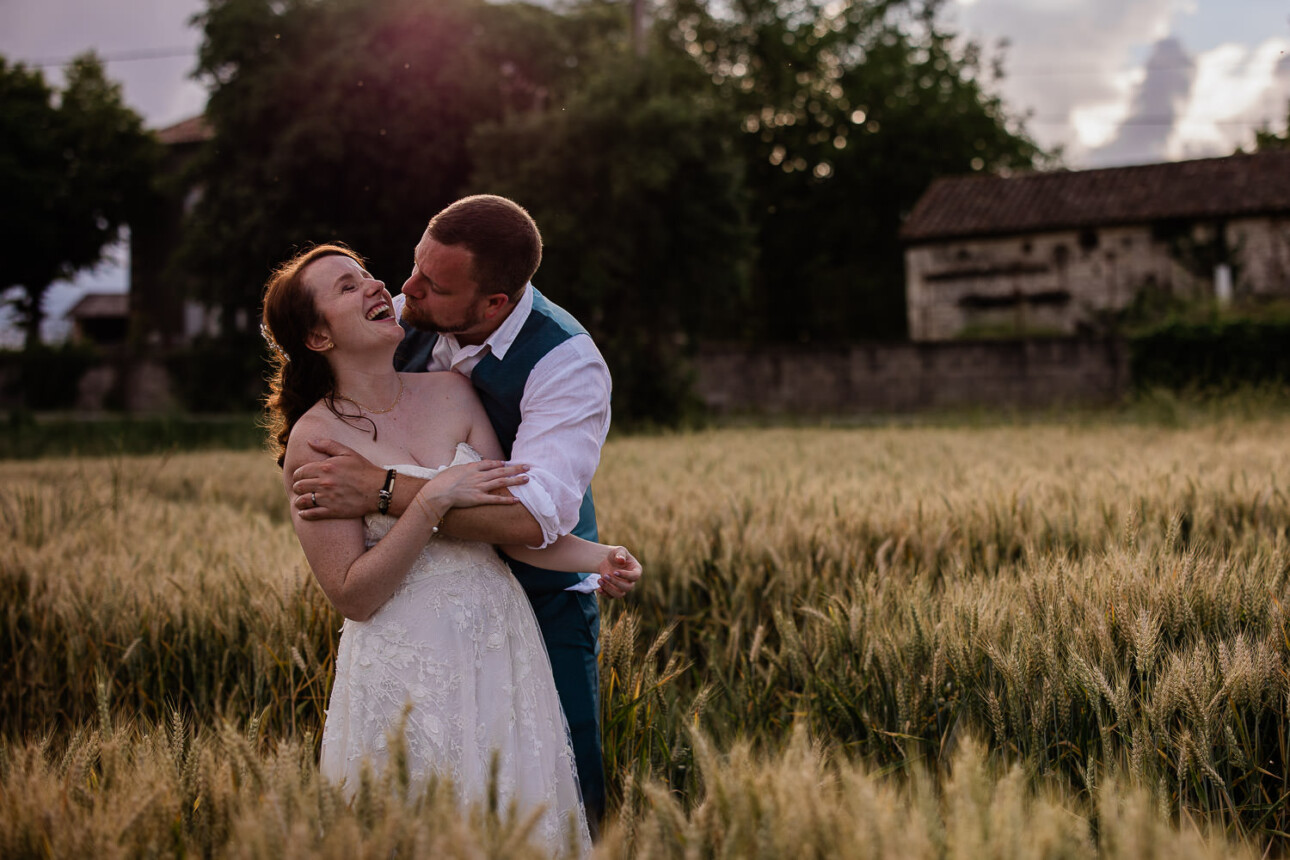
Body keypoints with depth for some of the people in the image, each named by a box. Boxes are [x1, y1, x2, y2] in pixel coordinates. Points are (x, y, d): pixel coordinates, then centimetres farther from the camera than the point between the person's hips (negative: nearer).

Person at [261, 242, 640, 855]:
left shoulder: (451, 391, 4)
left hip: (499, 640, 4)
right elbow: (352, 596, -13)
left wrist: (595, 557, -16)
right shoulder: (314, 439, -9)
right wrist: (433, 500, -20)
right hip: (406, 668, -4)